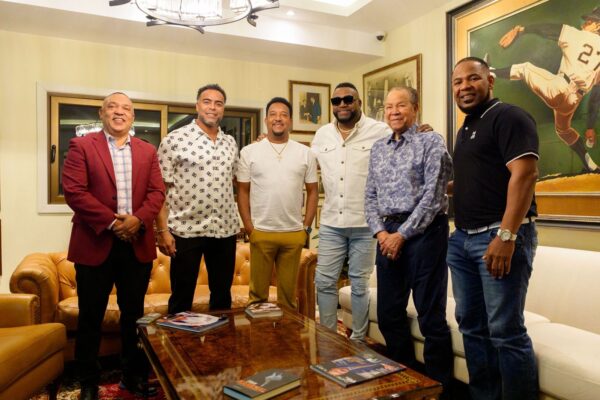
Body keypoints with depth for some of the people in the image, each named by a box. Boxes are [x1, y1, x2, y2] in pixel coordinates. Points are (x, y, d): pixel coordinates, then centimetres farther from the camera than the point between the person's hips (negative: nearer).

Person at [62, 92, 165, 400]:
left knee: (134, 314, 12)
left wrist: (138, 218, -13)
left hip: (137, 244, 3)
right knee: (90, 317, 9)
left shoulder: (147, 151, 12)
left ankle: (134, 375, 28)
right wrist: (110, 221, -16)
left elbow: (157, 192, 4)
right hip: (95, 243, -3)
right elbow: (73, 190, -9)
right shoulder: (81, 146, 2)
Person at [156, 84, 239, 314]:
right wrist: (162, 230, -10)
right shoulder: (175, 140, -5)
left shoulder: (231, 143, 10)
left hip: (225, 230, 5)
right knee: (181, 297, 8)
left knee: (223, 294, 15)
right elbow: (160, 189, -7)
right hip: (186, 230, -4)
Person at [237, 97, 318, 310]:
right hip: (260, 232, -1)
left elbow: (312, 191, 7)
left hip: (294, 233, 1)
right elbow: (243, 191, 2)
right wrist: (248, 227, -5)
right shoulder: (249, 152, 1)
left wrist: (306, 227, 1)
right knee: (258, 291, 10)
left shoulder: (305, 153, 5)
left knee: (289, 292, 13)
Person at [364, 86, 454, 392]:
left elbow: (433, 196, -11)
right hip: (388, 234, 6)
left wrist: (402, 235, -12)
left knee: (431, 315, 2)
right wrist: (380, 232, -2)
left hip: (423, 231, -6)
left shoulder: (431, 142, -3)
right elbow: (370, 196, 12)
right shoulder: (377, 148, 14)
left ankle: (438, 385, 20)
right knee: (388, 314, 12)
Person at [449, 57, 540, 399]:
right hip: (462, 238, 9)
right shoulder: (466, 129, 20)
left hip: (500, 235, -9)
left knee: (505, 330, -4)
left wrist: (506, 235, -24)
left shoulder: (508, 117, -7)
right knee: (471, 324, 13)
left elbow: (525, 174, -18)